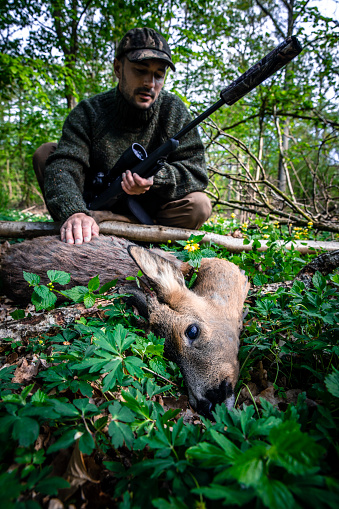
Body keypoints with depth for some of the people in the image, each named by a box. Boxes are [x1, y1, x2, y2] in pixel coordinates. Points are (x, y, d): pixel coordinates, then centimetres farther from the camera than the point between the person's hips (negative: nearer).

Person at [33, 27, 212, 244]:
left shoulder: (174, 111, -8)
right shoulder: (89, 113, -10)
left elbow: (196, 172, -13)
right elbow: (63, 167, -25)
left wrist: (155, 177, -33)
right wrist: (74, 212, -46)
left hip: (148, 213, 1)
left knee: (199, 206, -27)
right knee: (46, 153, -12)